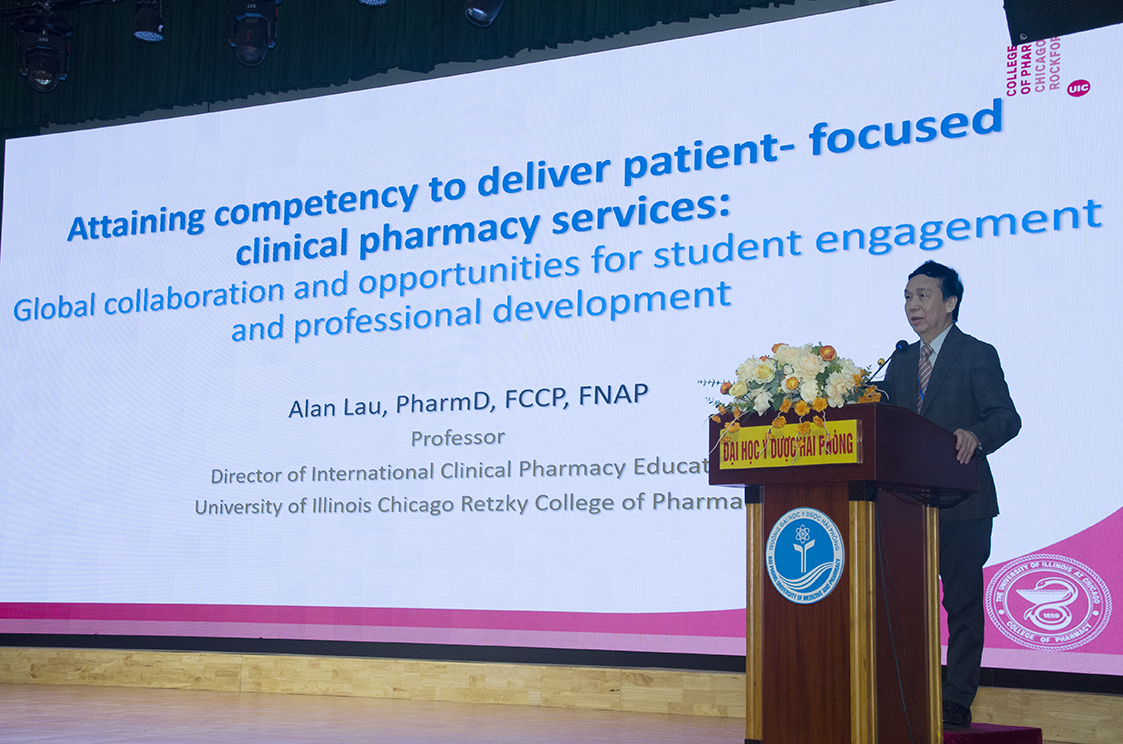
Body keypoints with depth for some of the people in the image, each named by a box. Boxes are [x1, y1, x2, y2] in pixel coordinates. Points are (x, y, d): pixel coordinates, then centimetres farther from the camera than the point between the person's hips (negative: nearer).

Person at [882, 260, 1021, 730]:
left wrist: (974, 435, -31)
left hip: (962, 502, -6)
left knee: (962, 601, -1)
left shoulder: (978, 355, -2)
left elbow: (1006, 418, -11)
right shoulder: (901, 362, 17)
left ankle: (956, 704, 5)